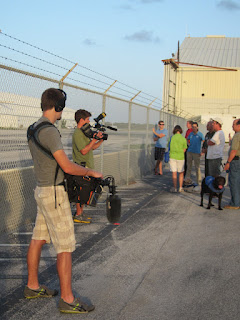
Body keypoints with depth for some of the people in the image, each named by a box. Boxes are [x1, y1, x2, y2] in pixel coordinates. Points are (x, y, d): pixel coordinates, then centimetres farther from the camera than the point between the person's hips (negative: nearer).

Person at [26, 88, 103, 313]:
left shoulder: (34, 129, 10)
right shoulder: (49, 130, -21)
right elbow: (67, 166, -23)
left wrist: (80, 172, 16)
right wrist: (91, 172, -8)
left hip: (43, 190, 10)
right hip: (54, 194, -10)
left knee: (38, 239, 17)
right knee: (65, 246, -4)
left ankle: (32, 286, 30)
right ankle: (67, 300, 3)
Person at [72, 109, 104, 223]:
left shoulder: (84, 132, 16)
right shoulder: (77, 133, -15)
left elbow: (92, 147, 20)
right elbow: (84, 151, -21)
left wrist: (101, 140, 6)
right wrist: (94, 139, -19)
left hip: (87, 167, 10)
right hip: (82, 167, -10)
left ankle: (80, 213, 20)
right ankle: (78, 216, 3)